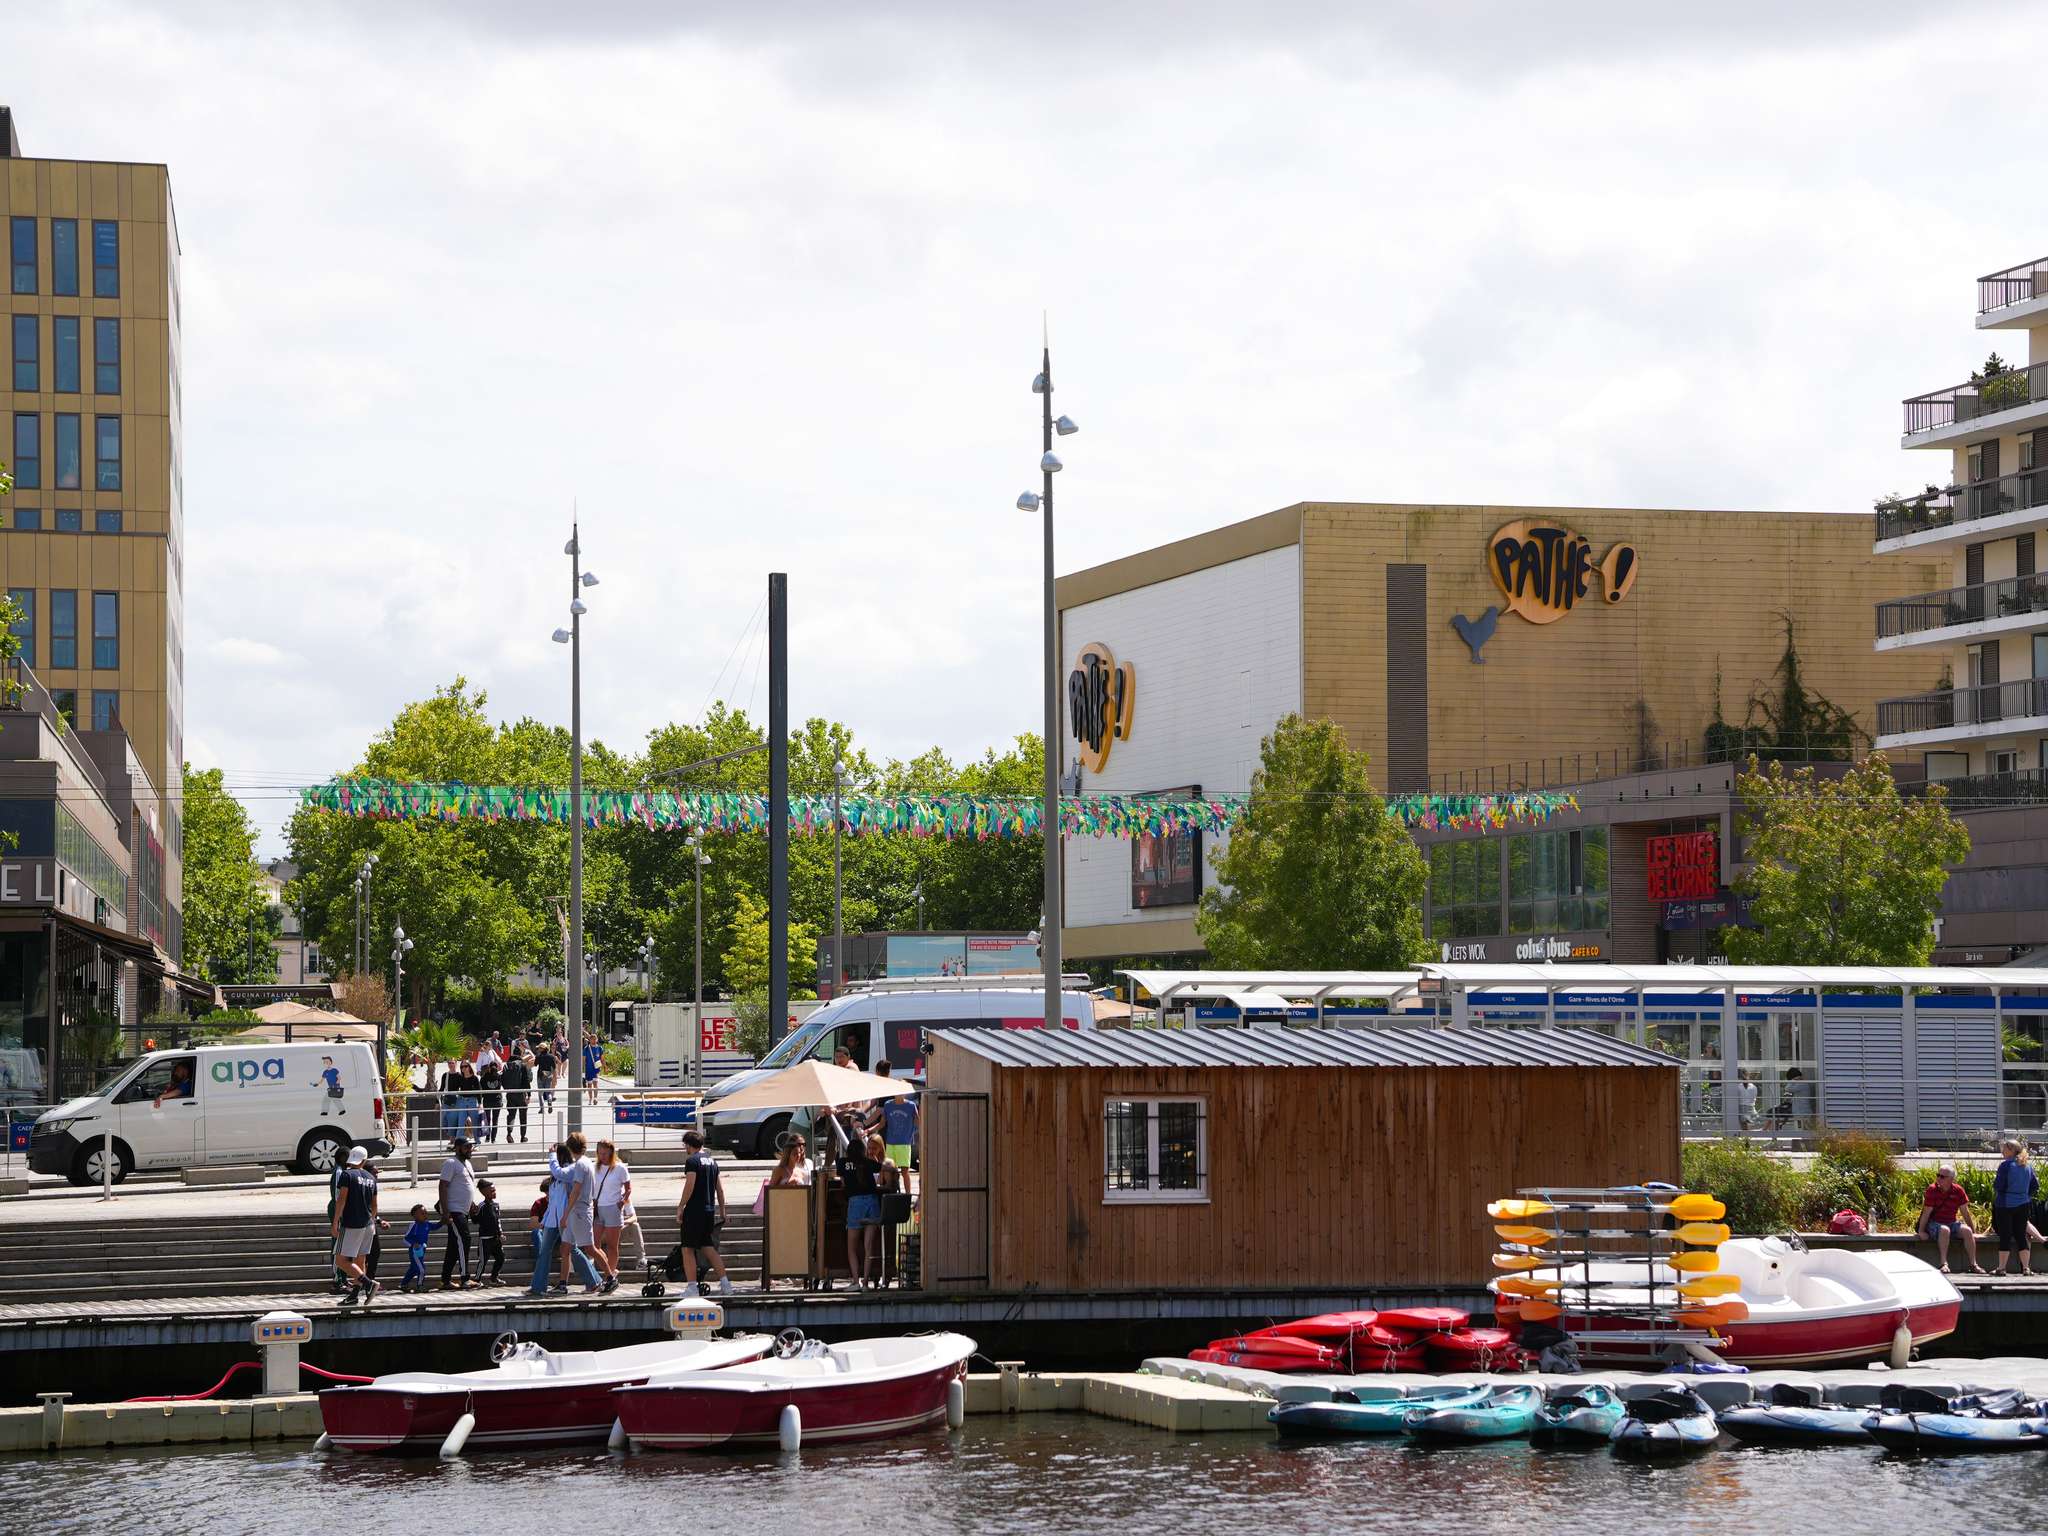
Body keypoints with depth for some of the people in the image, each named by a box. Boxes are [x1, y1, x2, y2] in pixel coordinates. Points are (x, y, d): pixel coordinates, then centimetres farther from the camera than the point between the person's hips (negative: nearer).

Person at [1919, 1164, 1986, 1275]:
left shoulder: (1958, 1190, 0)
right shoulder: (1932, 1189, -9)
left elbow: (1965, 1212, 7)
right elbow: (1926, 1212, -9)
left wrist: (1973, 1231, 9)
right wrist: (1921, 1231, -12)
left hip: (1952, 1223, 3)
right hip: (1934, 1223, -3)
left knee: (1967, 1231, -24)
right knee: (1944, 1230, -36)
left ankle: (1973, 1264, -20)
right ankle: (1944, 1263, -38)